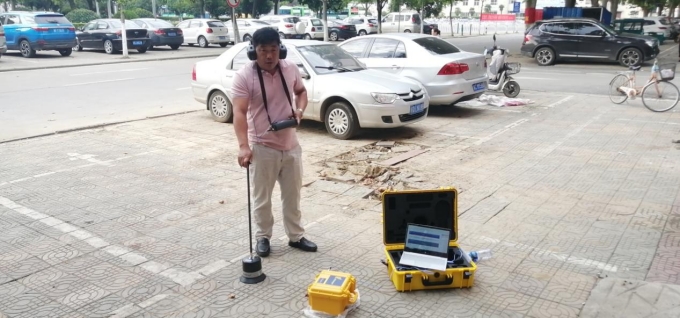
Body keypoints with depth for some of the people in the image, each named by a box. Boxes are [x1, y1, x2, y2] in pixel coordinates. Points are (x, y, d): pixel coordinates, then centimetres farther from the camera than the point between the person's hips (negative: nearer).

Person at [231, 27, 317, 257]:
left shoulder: (290, 69, -1)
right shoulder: (244, 76, -16)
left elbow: (301, 91, 17)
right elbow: (239, 112, -23)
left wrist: (300, 109, -5)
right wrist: (244, 146, -34)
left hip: (290, 145, 4)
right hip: (262, 147, -4)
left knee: (292, 195, 15)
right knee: (262, 197, 9)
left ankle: (296, 236, 30)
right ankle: (263, 237, 28)